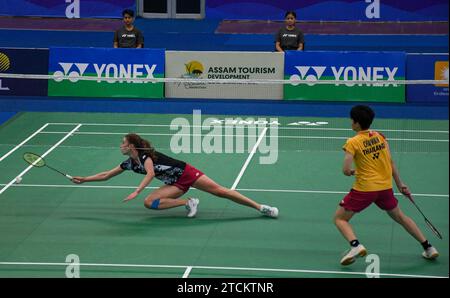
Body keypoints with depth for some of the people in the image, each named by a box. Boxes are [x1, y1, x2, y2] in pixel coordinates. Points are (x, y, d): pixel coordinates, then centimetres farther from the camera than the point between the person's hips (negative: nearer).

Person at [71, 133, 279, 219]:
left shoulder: (145, 155, -17)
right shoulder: (130, 164, 7)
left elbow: (150, 173, -36)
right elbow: (106, 175, 15)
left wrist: (136, 192, -44)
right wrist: (84, 179, 11)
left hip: (185, 173, -7)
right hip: (176, 183, 7)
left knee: (219, 191, -14)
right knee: (149, 203, -13)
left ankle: (260, 207, -12)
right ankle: (188, 203, -9)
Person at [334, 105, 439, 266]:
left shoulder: (353, 143, -12)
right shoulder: (380, 137, 3)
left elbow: (346, 170, -17)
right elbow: (391, 163, 8)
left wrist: (352, 172, 6)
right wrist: (400, 184, 16)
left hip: (364, 189, -5)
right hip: (385, 186, 5)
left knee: (339, 218, 8)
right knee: (399, 217, 25)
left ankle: (355, 245, -18)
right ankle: (428, 247, 25)